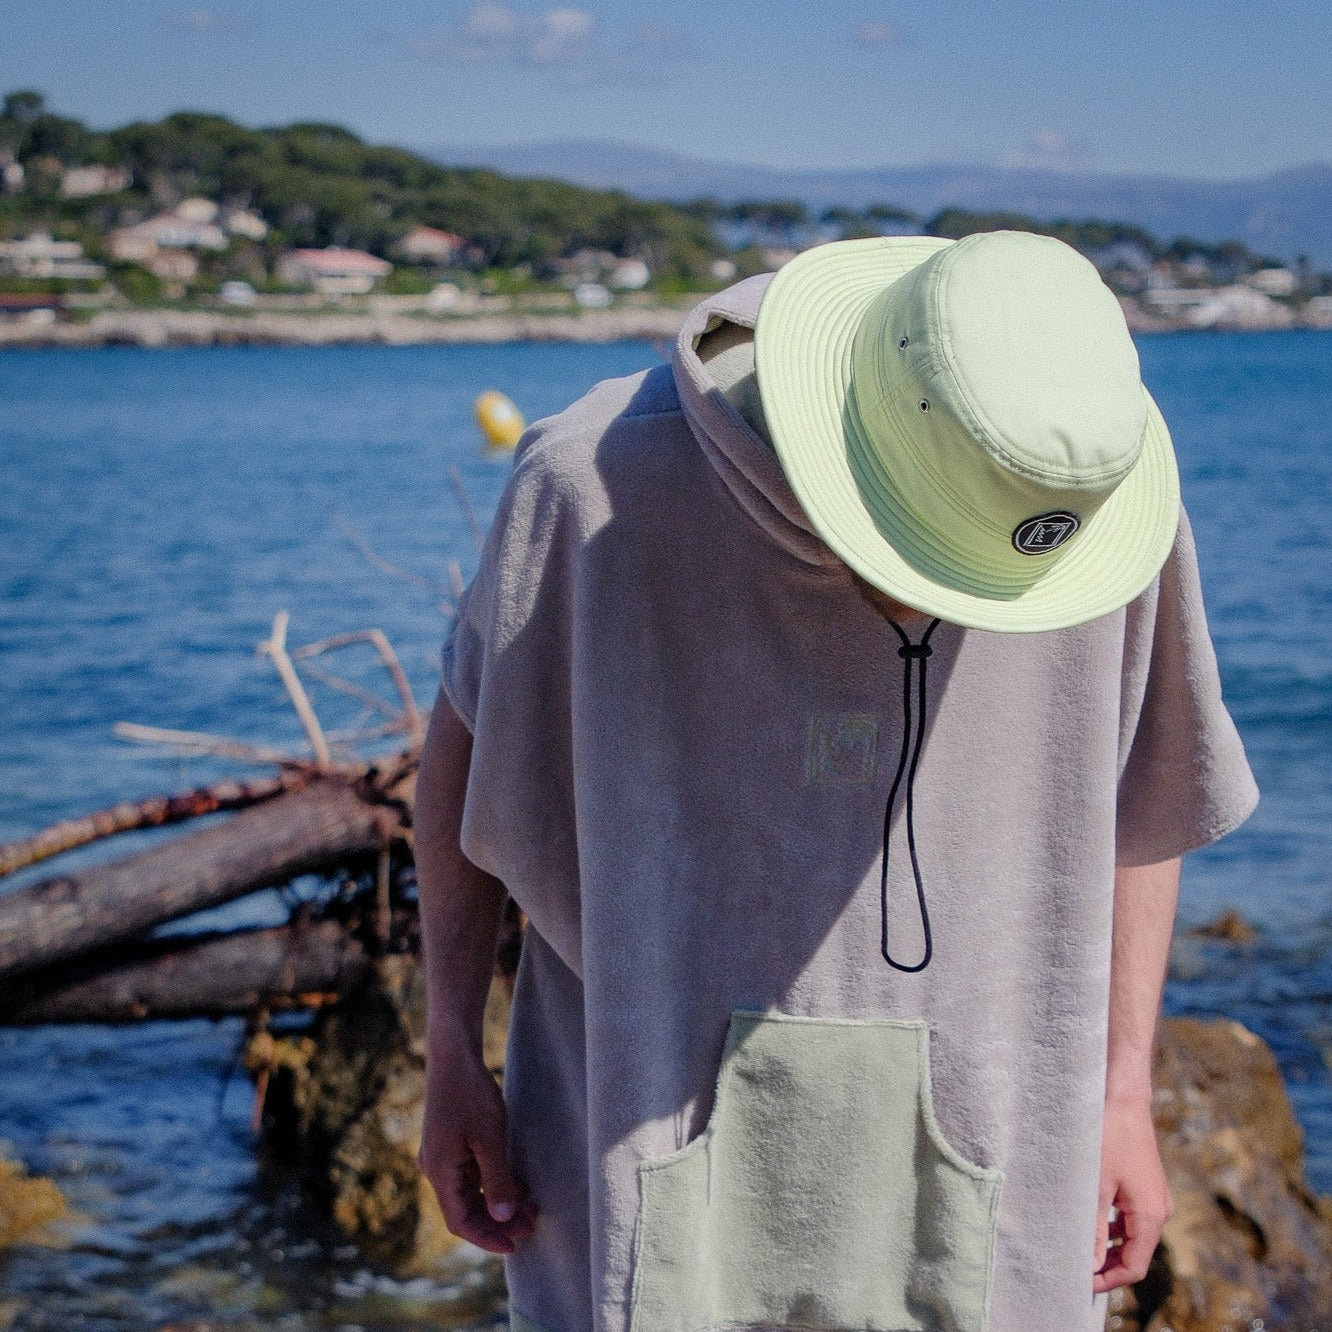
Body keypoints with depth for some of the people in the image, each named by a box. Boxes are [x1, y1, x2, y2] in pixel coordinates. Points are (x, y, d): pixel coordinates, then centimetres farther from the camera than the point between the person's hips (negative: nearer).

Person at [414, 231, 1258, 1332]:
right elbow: (469, 731, 1)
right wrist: (451, 1059, 4)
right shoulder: (605, 485, -16)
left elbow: (1137, 799, 7)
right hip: (653, 1113, -1)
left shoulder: (1103, 504, -10)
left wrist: (1124, 1091, 9)